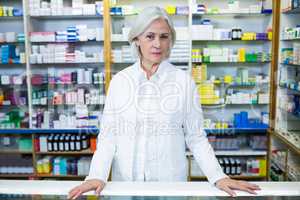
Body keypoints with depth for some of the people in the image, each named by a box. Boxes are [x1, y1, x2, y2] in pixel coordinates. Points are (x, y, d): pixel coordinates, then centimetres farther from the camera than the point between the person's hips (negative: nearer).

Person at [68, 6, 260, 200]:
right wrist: (97, 176, -16)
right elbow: (108, 134, -4)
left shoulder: (184, 80, -7)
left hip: (171, 178, -1)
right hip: (126, 179, 1)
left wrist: (218, 177, -14)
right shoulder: (119, 81, -3)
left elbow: (196, 136, -4)